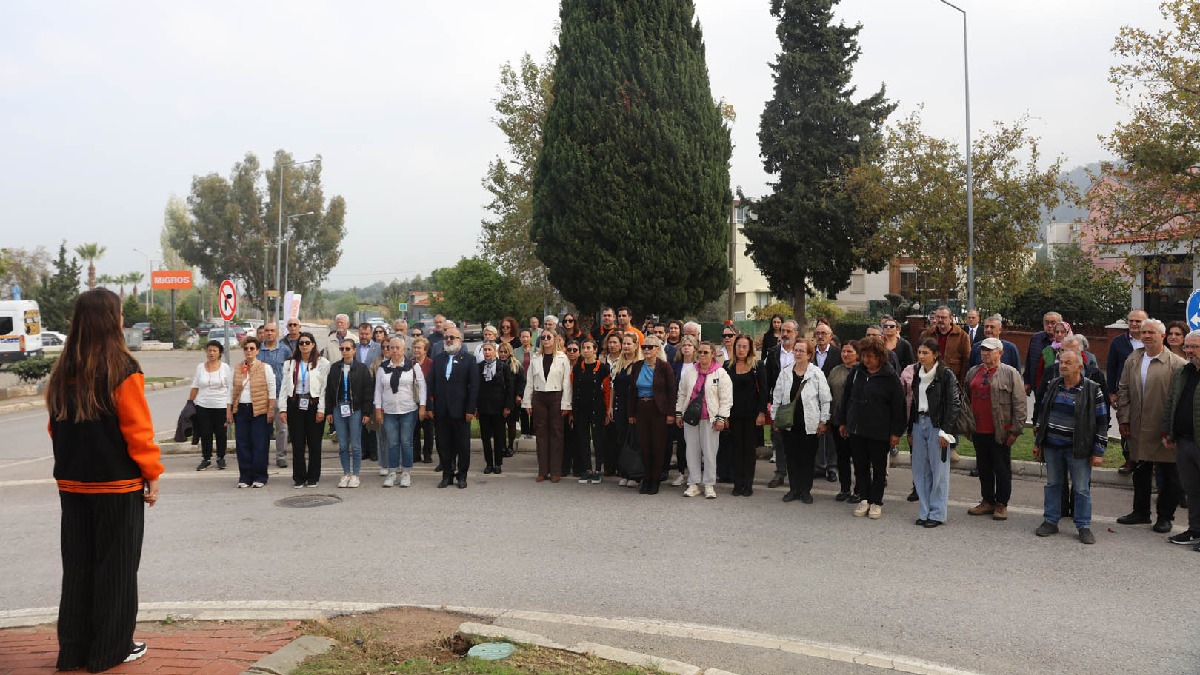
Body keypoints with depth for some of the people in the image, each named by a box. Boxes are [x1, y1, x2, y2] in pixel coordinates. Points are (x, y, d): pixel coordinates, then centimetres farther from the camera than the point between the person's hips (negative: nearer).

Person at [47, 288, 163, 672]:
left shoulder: (63, 371, 3)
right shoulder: (122, 369, -16)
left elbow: (56, 427, 10)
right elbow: (138, 431, -16)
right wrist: (152, 475, -6)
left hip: (72, 483, 6)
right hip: (117, 484, -6)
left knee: (77, 565, 15)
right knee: (115, 567, 6)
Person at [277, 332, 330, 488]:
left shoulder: (322, 363, 1)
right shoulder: (290, 363, 10)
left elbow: (324, 388, -3)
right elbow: (284, 387, 8)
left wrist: (321, 410, -9)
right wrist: (282, 408, 0)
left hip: (313, 405, -2)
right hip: (295, 405, 2)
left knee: (314, 443, 2)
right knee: (297, 443, 3)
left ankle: (313, 477, 12)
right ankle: (298, 477, 11)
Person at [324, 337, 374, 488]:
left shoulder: (362, 368, -2)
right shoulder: (335, 368, 8)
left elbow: (368, 391, -4)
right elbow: (329, 390, 10)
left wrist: (367, 412, -8)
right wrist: (328, 411, 5)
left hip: (355, 410, -3)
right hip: (339, 409, 3)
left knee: (355, 445, 1)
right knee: (342, 445, 7)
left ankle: (355, 475, 10)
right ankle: (346, 474, 16)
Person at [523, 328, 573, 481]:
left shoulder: (562, 358, 0)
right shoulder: (535, 359, 9)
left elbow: (566, 382, -3)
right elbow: (529, 381, 10)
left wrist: (566, 404, -8)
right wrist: (527, 402, 5)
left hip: (556, 397, -3)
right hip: (539, 398, 3)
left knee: (556, 433, 0)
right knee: (541, 433, 5)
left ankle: (556, 471, 6)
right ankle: (543, 470, 11)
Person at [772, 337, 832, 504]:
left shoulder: (817, 374, -5)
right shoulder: (785, 374, 4)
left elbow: (825, 400, -2)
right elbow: (776, 398, 9)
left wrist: (823, 421, -4)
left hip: (810, 425, -3)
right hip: (789, 423, 3)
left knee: (807, 458, 5)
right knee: (791, 457, 8)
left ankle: (806, 490, 18)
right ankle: (794, 489, 20)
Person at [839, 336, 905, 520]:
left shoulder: (890, 377, -9)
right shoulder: (856, 372, 4)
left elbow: (898, 405, -7)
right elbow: (846, 398, 12)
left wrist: (896, 432, -8)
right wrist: (844, 422, 12)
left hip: (880, 432, -4)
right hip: (856, 429, 4)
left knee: (879, 468, 8)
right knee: (860, 466, 11)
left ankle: (876, 502, 20)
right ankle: (864, 499, 23)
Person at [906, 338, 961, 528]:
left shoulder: (946, 375, -7)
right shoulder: (916, 374, 11)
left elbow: (953, 404, -10)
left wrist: (945, 431, -14)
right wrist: (910, 430, 13)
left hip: (937, 425, -6)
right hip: (919, 423, 6)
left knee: (938, 470, 0)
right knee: (920, 470, 8)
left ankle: (937, 514, 8)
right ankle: (925, 512, 17)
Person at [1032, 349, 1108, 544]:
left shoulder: (1092, 390, -7)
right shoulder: (1052, 386, 6)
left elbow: (1102, 423, -5)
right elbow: (1042, 412, 14)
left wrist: (1098, 452, -7)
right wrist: (1038, 441, 14)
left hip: (1078, 449, -4)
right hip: (1051, 447, 4)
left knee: (1082, 489, 3)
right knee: (1052, 484, 12)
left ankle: (1084, 527, 14)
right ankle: (1050, 521, 22)